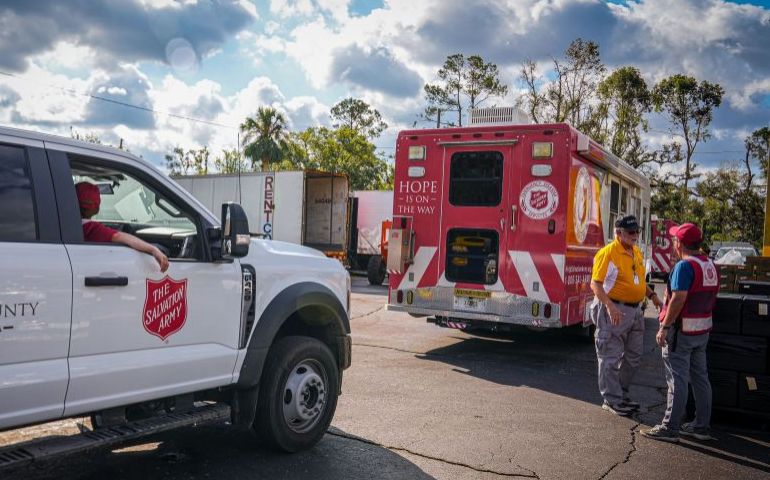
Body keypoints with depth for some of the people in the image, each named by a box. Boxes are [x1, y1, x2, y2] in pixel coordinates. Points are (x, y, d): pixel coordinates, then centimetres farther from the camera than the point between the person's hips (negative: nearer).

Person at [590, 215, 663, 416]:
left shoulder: (637, 253, 11)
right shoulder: (608, 253, -15)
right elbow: (595, 284, -19)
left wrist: (652, 296, 10)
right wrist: (610, 306, -29)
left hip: (635, 310, 9)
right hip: (614, 311, -9)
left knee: (633, 356, 17)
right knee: (611, 357, 0)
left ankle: (621, 393, 32)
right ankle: (612, 400, 10)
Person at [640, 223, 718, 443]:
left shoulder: (685, 266, -18)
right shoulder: (710, 266, 10)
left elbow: (678, 299, -24)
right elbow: (711, 296, 15)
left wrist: (664, 327, -19)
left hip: (682, 331, -9)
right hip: (703, 330, 9)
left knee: (678, 380, -4)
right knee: (700, 378, 15)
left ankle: (669, 428, 2)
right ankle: (701, 426, 23)